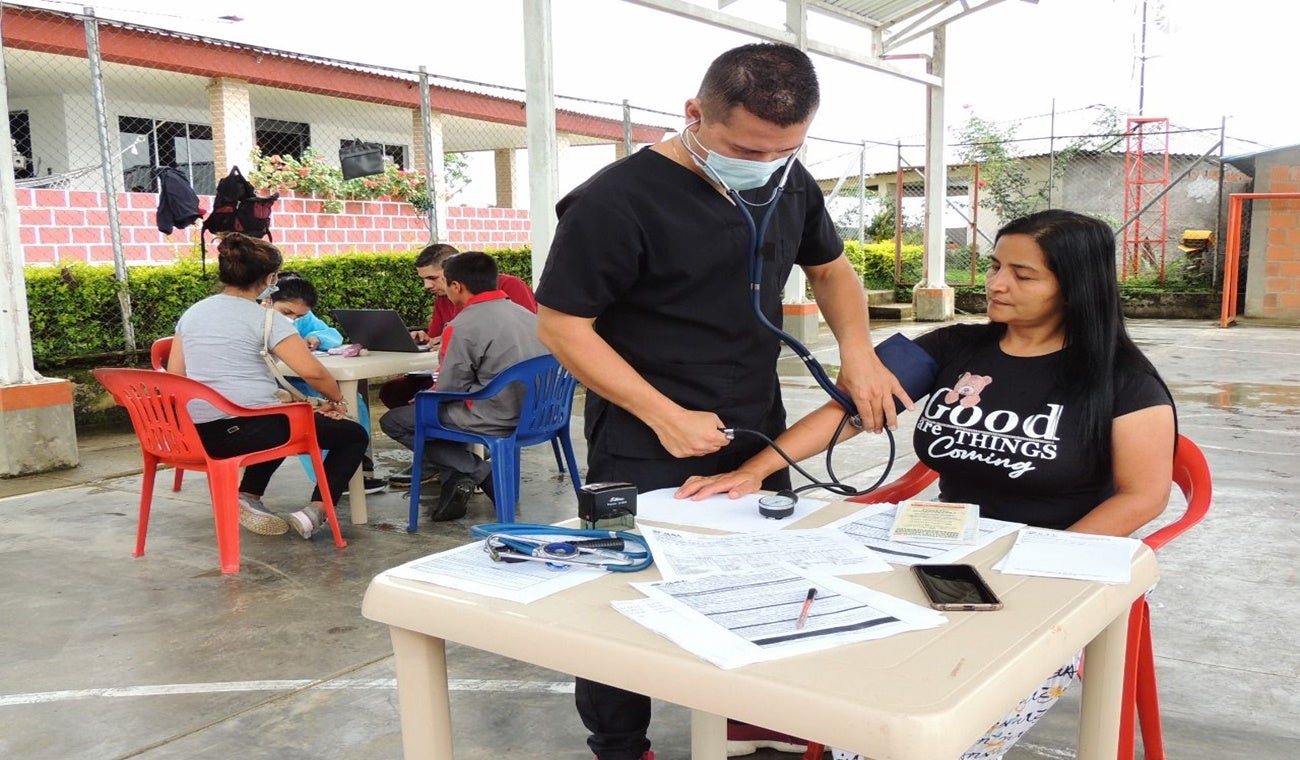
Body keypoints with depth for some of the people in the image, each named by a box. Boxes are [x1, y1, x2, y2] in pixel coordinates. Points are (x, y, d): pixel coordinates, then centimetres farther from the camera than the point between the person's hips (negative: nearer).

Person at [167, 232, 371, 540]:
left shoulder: (191, 313, 12)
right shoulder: (265, 318, -8)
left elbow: (174, 375, 13)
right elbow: (312, 371, -17)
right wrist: (338, 399, 0)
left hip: (199, 434, 7)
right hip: (246, 429, -7)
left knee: (276, 426, 38)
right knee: (354, 435, 7)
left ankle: (247, 497, 16)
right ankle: (315, 511, -9)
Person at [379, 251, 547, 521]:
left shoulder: (462, 327, -14)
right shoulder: (526, 313, 8)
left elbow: (449, 390, -12)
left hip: (497, 420, -8)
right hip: (533, 414, 9)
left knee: (393, 421, 5)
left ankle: (483, 473, -2)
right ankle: (457, 479, 10)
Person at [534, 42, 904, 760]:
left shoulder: (789, 184, 1)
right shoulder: (617, 200, -20)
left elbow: (831, 268, 17)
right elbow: (560, 325, -15)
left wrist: (857, 350, -2)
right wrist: (665, 418, -19)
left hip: (758, 437, 6)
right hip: (646, 453, -6)